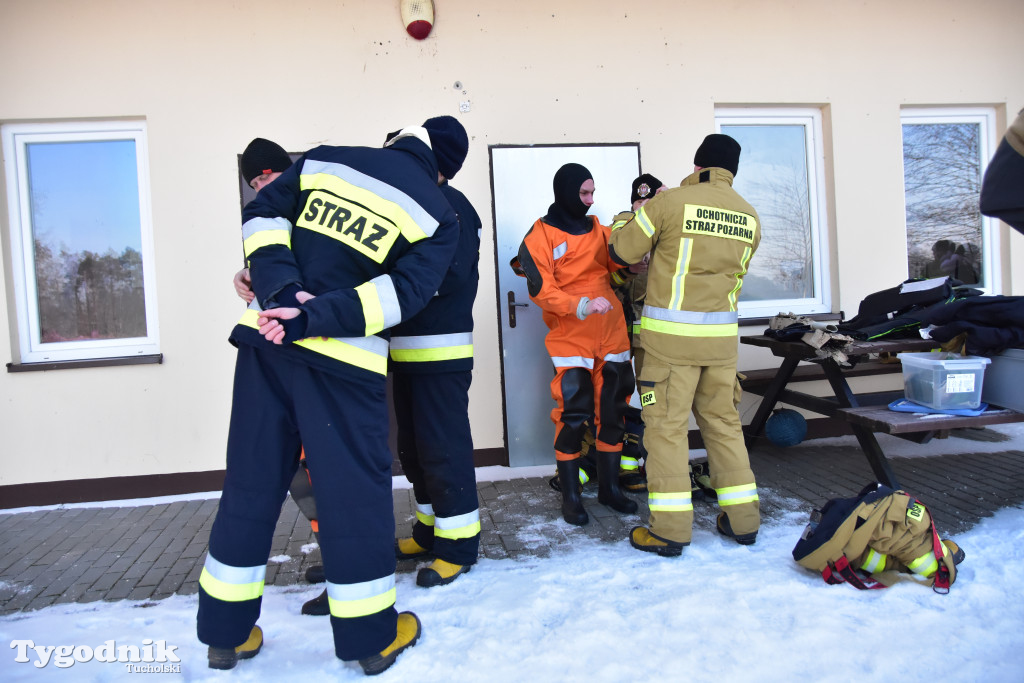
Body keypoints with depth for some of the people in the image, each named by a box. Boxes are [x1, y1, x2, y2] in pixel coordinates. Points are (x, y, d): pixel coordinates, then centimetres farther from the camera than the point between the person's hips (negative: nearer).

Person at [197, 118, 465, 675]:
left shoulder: (324, 160, 13)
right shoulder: (437, 215, 4)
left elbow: (261, 214, 5)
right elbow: (401, 294, -10)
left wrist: (281, 289, -6)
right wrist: (313, 319, -14)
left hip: (265, 340, 4)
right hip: (345, 361, -4)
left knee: (251, 481, 13)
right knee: (356, 487, 7)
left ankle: (225, 632, 27)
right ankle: (371, 635, 20)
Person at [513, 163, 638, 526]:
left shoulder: (596, 228, 14)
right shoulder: (540, 236, -4)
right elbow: (541, 291, -13)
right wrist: (583, 305, -25)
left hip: (611, 334, 6)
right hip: (570, 339, -5)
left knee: (612, 411, 10)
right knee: (573, 414, -6)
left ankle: (609, 486, 24)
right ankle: (570, 495, 9)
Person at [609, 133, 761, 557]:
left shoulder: (669, 203, -7)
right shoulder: (750, 217, 8)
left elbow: (622, 252, -2)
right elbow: (732, 271, 15)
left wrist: (626, 225, 19)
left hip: (671, 334, -5)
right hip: (722, 334, 5)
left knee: (666, 425, 1)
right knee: (722, 421, 15)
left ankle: (670, 529, 5)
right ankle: (743, 520, 22)